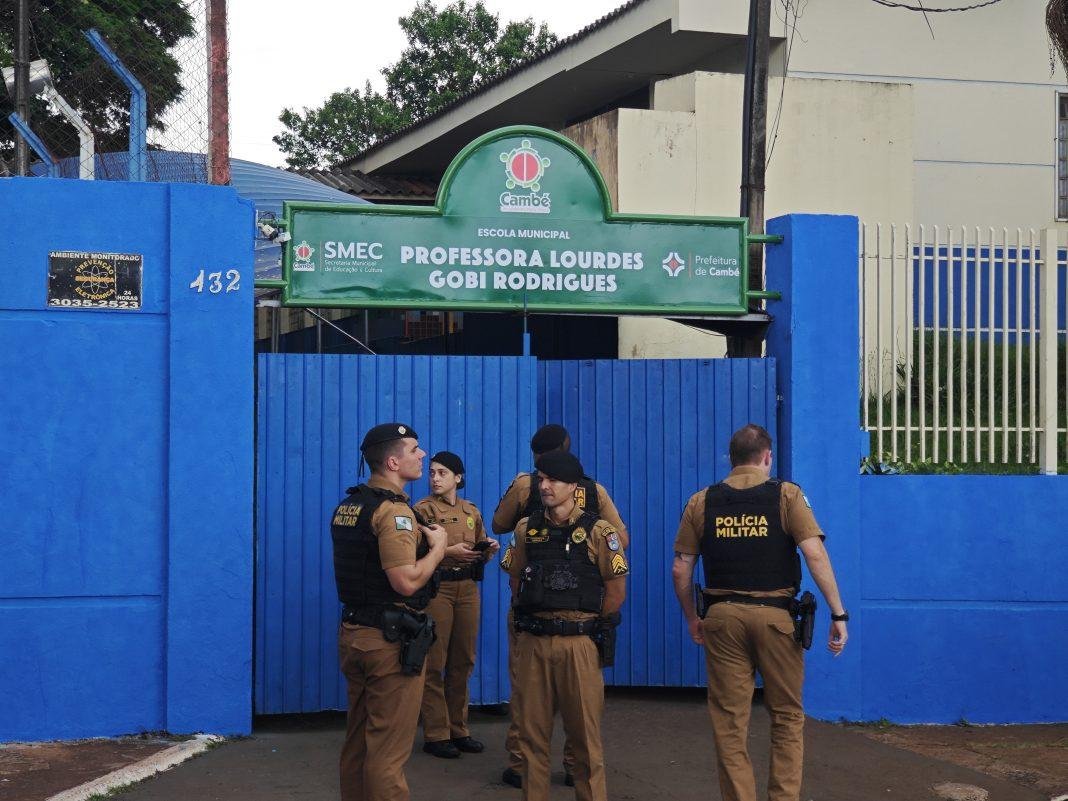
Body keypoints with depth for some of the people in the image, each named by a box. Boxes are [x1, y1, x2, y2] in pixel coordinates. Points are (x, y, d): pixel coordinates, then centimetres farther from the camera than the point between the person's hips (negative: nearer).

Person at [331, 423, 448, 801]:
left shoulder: (347, 506, 10)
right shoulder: (394, 511, -18)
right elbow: (407, 582, -26)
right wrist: (438, 546, -10)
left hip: (352, 631, 9)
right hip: (391, 640, -9)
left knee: (357, 740, 17)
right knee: (388, 751, -3)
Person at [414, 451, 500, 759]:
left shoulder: (472, 511, 14)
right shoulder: (422, 509, -2)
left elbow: (480, 554, 21)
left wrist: (489, 550, -1)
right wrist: (448, 551, -21)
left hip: (468, 588, 5)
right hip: (436, 589, -5)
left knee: (463, 662, 9)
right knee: (434, 663, -4)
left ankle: (458, 729, 18)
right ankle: (435, 735, 1)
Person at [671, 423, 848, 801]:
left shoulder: (702, 501, 5)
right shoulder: (786, 495, -1)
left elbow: (680, 569, 5)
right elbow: (815, 554, -11)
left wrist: (691, 620, 17)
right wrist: (838, 615, -8)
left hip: (722, 616, 2)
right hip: (775, 615, -2)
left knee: (729, 721, 8)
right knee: (787, 717, 11)